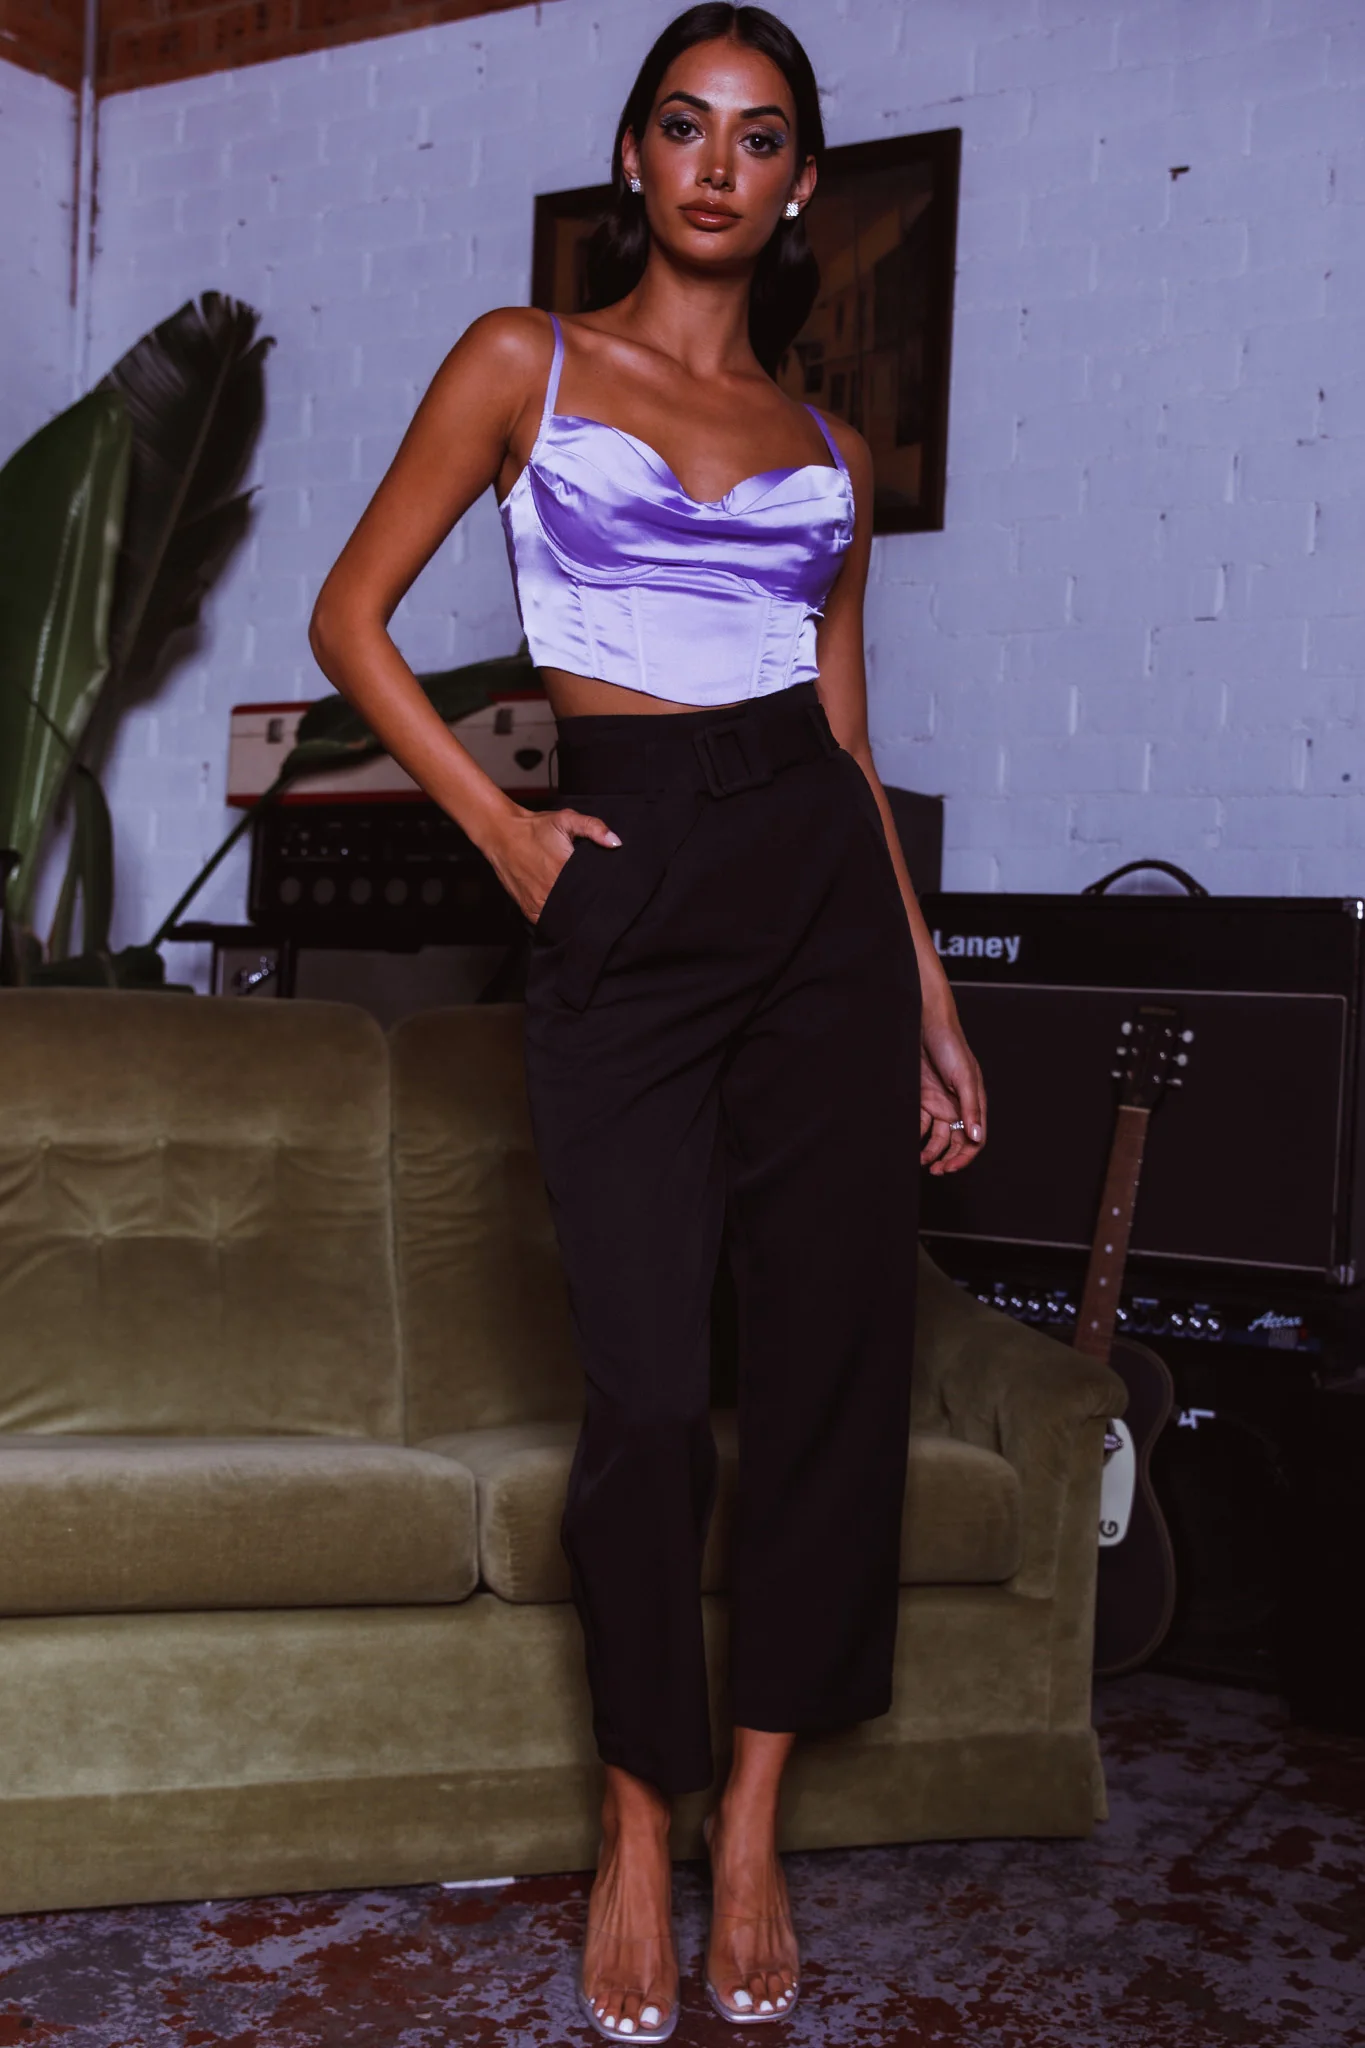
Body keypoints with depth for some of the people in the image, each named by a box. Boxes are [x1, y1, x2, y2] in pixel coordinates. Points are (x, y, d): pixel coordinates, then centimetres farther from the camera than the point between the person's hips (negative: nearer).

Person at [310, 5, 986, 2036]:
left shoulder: (826, 448, 16)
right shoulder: (525, 363, 8)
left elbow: (852, 738, 15)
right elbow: (354, 614, 7)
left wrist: (933, 996, 12)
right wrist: (499, 826, -2)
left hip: (822, 896, 4)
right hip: (626, 902, -3)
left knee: (838, 1359, 2)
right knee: (649, 1395, -4)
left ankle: (754, 1824, 20)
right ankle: (639, 1836, 18)